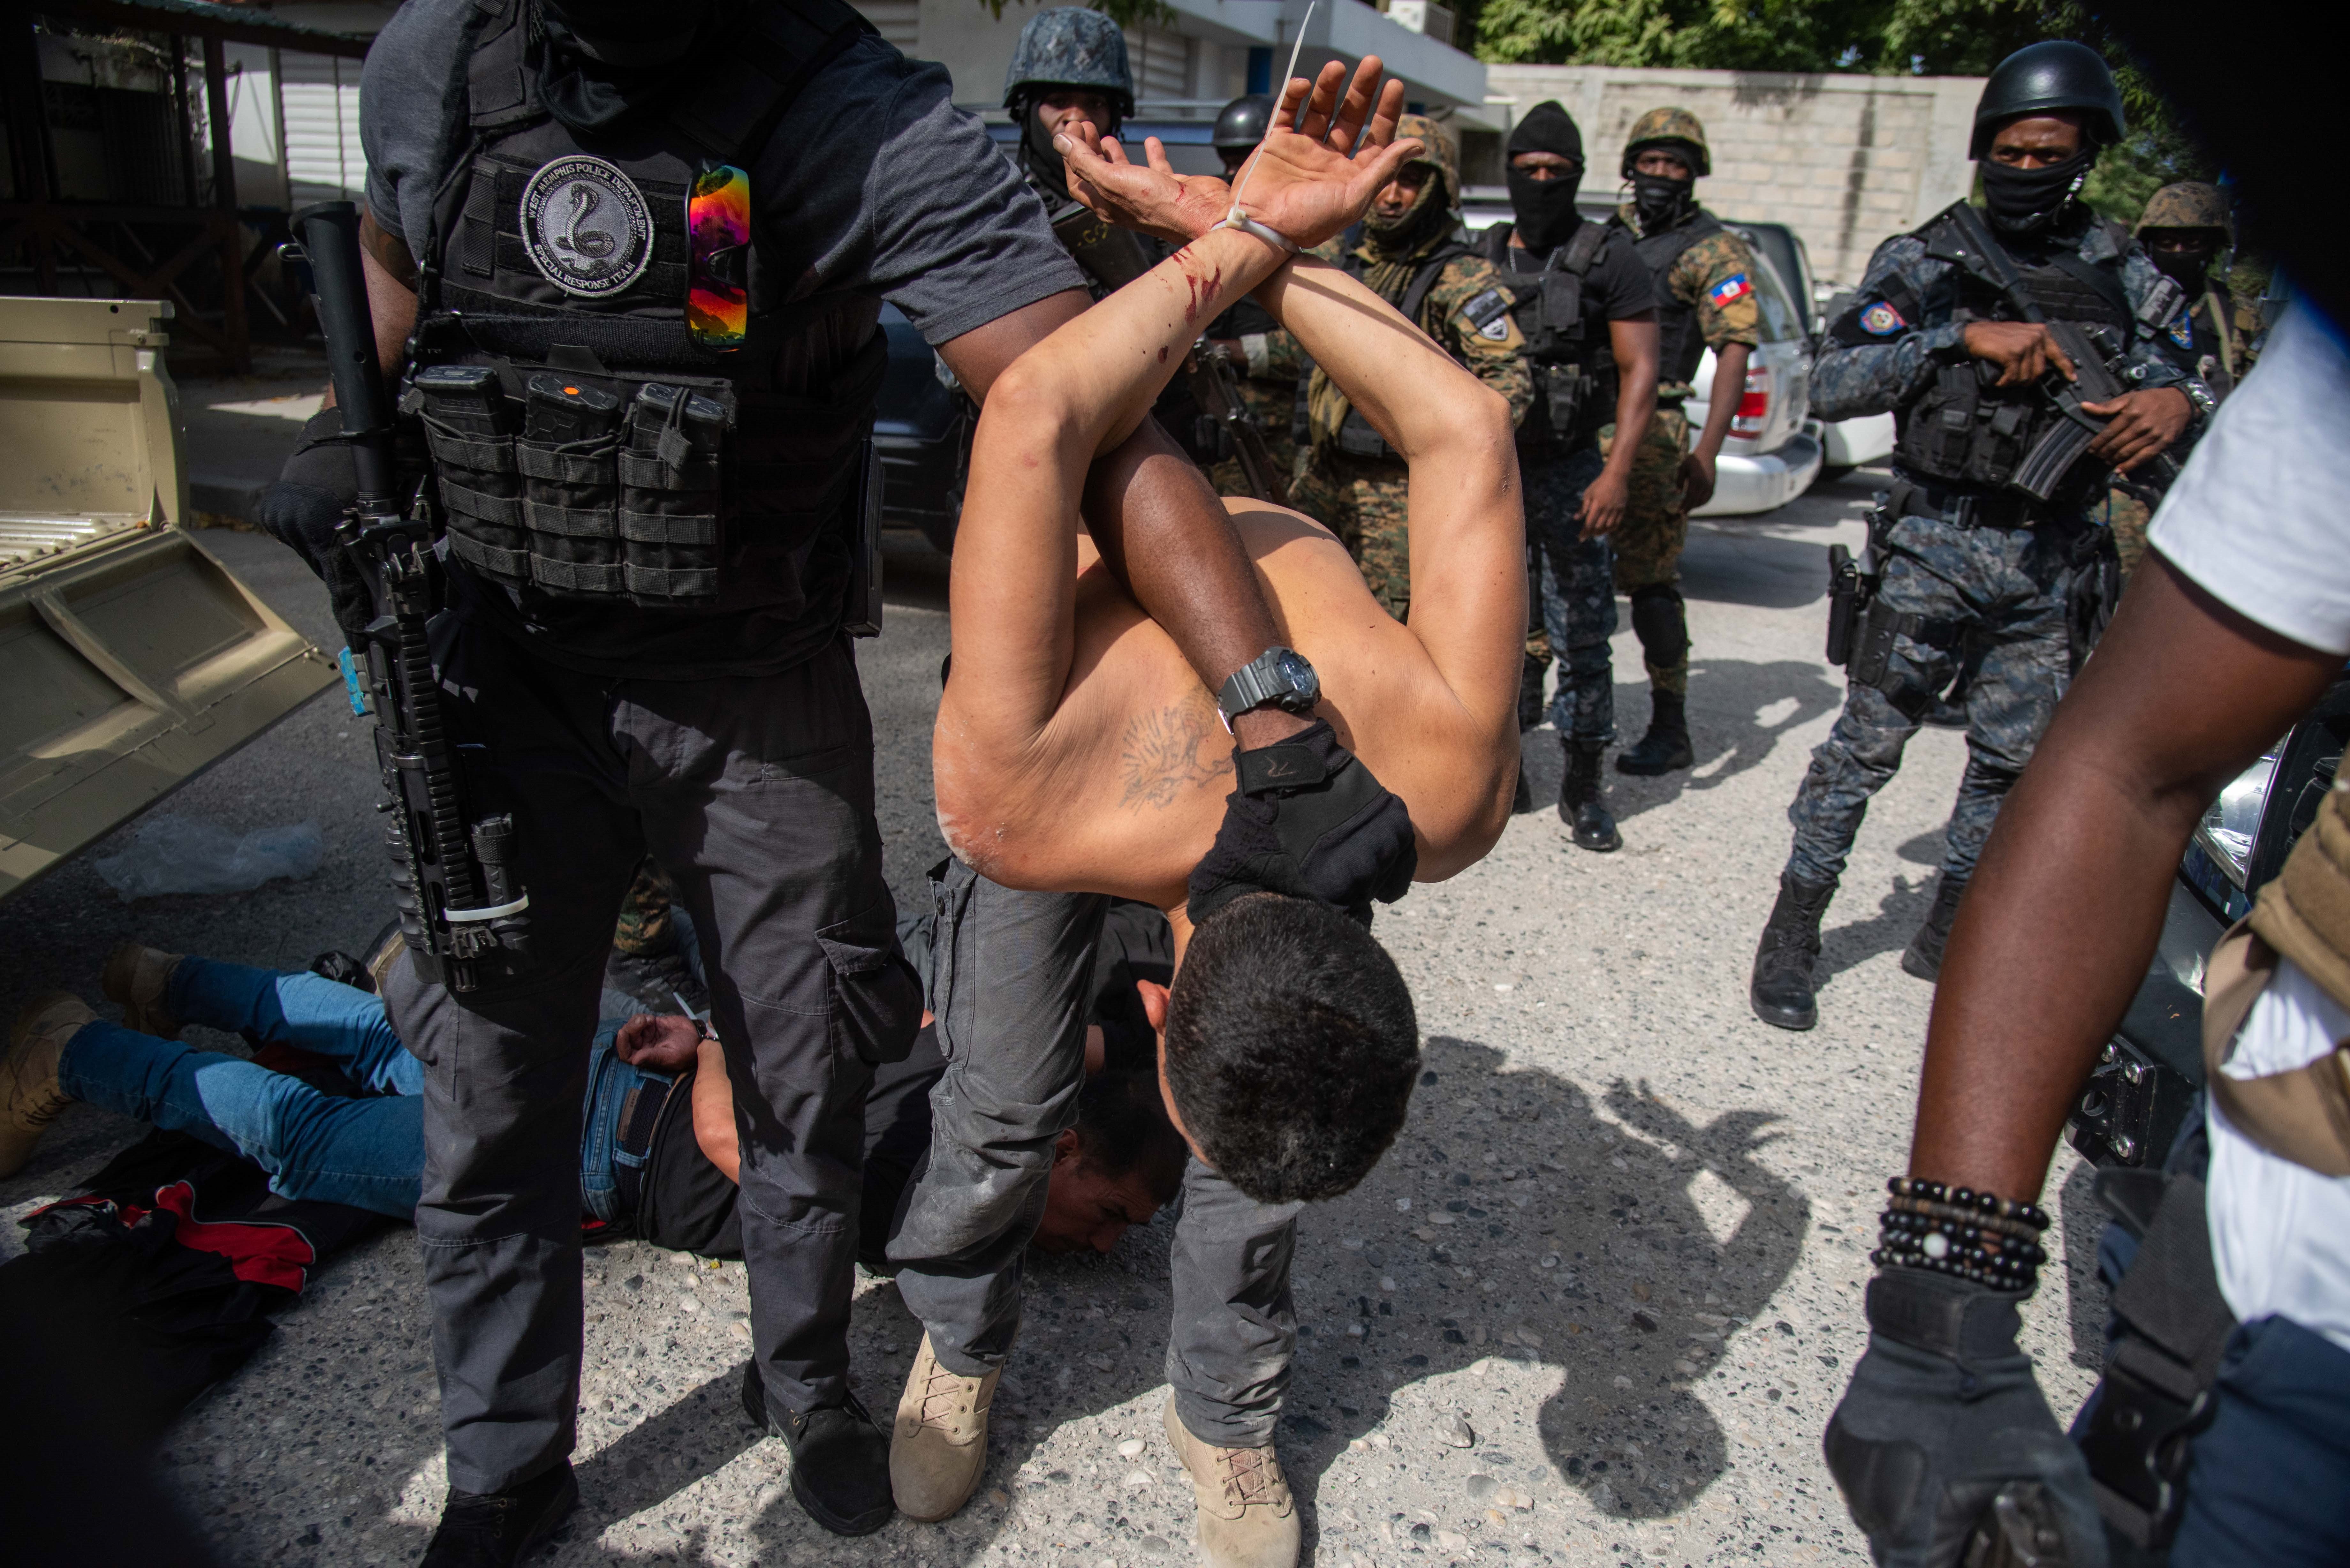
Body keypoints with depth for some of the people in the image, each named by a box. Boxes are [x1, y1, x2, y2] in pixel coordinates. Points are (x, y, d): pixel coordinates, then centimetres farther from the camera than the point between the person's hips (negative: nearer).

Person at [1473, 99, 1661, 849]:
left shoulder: (1608, 257, 0)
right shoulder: (1482, 257, 11)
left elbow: (1639, 370, -5)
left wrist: (1616, 475, -14)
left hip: (1571, 471, -3)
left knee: (1581, 638, -1)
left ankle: (1582, 786, 10)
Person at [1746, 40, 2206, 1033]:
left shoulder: (2122, 272, 10)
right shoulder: (1926, 260, -1)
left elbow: (2177, 377, 11)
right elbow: (1831, 384, -12)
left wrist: (2177, 401, -14)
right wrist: (1965, 337, -22)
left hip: (2049, 562, 5)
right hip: (1935, 549, -4)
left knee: (2016, 760, 10)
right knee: (1867, 744, -3)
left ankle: (1947, 938, 26)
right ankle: (1792, 933, 7)